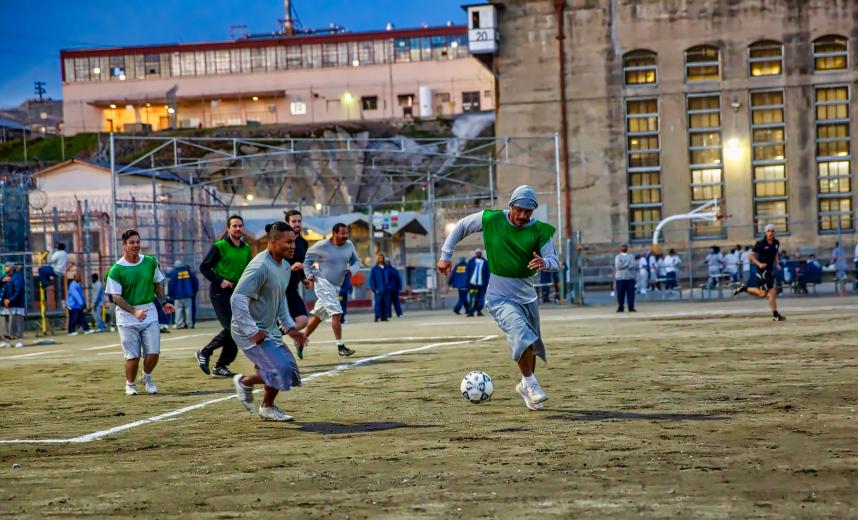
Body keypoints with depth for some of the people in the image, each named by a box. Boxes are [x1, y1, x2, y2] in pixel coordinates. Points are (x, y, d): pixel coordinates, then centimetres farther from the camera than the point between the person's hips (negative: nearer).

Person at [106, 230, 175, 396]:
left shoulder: (150, 262, 3)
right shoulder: (116, 270, -10)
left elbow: (157, 284, 18)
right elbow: (116, 297, -12)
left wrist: (164, 303, 11)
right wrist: (134, 311, -22)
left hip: (149, 312, 3)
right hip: (127, 316, -3)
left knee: (153, 353, -5)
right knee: (133, 356, -4)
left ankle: (147, 377, 25)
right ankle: (130, 384, 22)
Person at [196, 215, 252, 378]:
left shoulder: (246, 249, 11)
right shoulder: (219, 246, -7)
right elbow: (204, 267, -5)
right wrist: (219, 281, -15)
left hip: (236, 293, 7)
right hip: (220, 293, -7)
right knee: (231, 328, -15)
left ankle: (220, 367, 13)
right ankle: (204, 353, 2)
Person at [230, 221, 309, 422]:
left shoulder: (286, 267, 8)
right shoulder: (260, 267, -23)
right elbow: (237, 299, -27)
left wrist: (290, 327, 15)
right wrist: (252, 332, -26)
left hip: (270, 330, 9)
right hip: (250, 332, -9)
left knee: (290, 371, 8)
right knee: (280, 370, -17)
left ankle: (267, 408, 28)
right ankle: (244, 382, 9)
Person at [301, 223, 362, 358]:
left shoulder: (349, 245, 2)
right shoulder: (322, 246, -13)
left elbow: (356, 261, 12)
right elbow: (307, 257, 0)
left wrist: (351, 269, -10)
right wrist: (309, 274, -9)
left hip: (336, 286, 7)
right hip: (323, 283, -7)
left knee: (318, 316, 15)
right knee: (336, 313, -17)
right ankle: (340, 347, -14)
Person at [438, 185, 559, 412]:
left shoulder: (540, 231, -7)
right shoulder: (490, 220, -10)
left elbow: (555, 261, -8)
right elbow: (461, 227, 3)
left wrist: (544, 263, -32)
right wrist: (446, 255, -1)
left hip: (527, 295, 4)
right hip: (499, 297, -4)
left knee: (531, 343, 15)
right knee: (522, 334, -27)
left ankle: (527, 385, 37)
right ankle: (530, 383, -16)